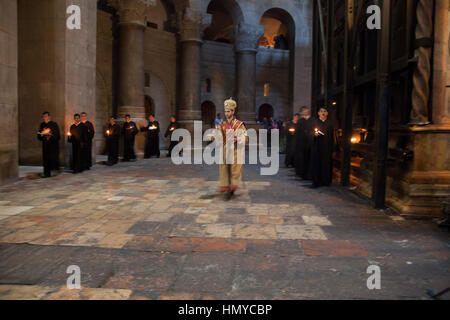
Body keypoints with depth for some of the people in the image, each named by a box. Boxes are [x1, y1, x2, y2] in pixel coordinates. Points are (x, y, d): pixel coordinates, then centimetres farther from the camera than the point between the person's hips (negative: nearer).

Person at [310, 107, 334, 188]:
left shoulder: (329, 124, 9)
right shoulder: (315, 122, 5)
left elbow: (332, 136, 8)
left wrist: (331, 147, 1)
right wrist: (314, 135, -18)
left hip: (327, 147, 1)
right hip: (317, 147, -1)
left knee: (327, 164, 0)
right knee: (317, 164, -3)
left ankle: (326, 181, 10)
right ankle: (316, 182, 2)